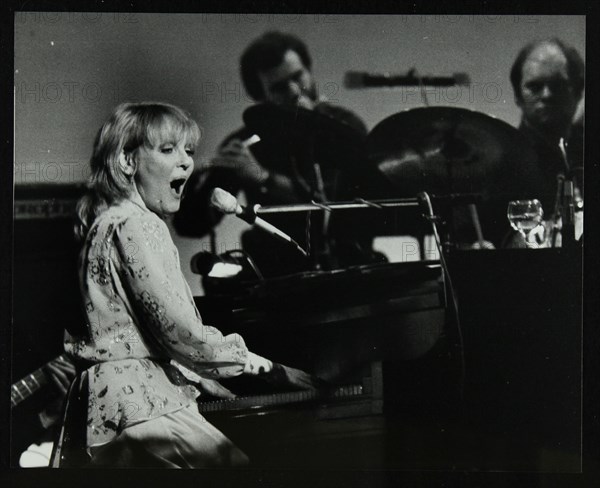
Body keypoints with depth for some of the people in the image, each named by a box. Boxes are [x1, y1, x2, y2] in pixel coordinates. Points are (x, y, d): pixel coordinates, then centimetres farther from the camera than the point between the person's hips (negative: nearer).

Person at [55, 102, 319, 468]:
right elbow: (179, 330, -19)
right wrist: (268, 369, -9)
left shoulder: (109, 219, 18)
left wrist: (199, 375, 21)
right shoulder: (136, 225, -14)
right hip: (137, 400, -11)